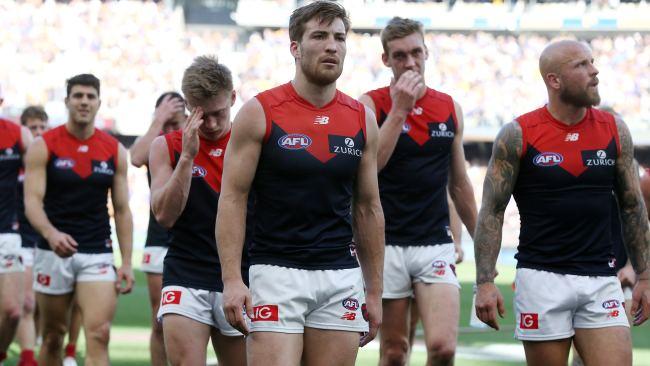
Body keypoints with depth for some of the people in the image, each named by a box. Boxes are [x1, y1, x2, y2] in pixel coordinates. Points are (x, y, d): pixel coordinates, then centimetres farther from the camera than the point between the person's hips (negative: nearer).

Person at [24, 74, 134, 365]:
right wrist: (51, 234, -31)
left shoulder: (114, 150, 6)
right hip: (54, 252, -1)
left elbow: (122, 210, 9)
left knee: (99, 336, -15)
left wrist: (126, 262, 2)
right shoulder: (44, 146, -2)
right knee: (53, 338, 9)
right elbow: (32, 201, -11)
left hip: (98, 254, 1)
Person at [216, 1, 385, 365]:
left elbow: (368, 209, 14)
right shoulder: (260, 113, -2)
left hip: (342, 277, 4)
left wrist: (375, 291, 12)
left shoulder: (362, 119, 8)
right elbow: (232, 199, -3)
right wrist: (232, 280, -13)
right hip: (276, 273, -4)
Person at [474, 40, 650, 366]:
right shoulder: (518, 135, -4)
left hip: (600, 279, 3)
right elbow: (492, 212, -2)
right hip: (541, 278, -2)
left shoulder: (615, 130, 5)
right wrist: (485, 282, -9)